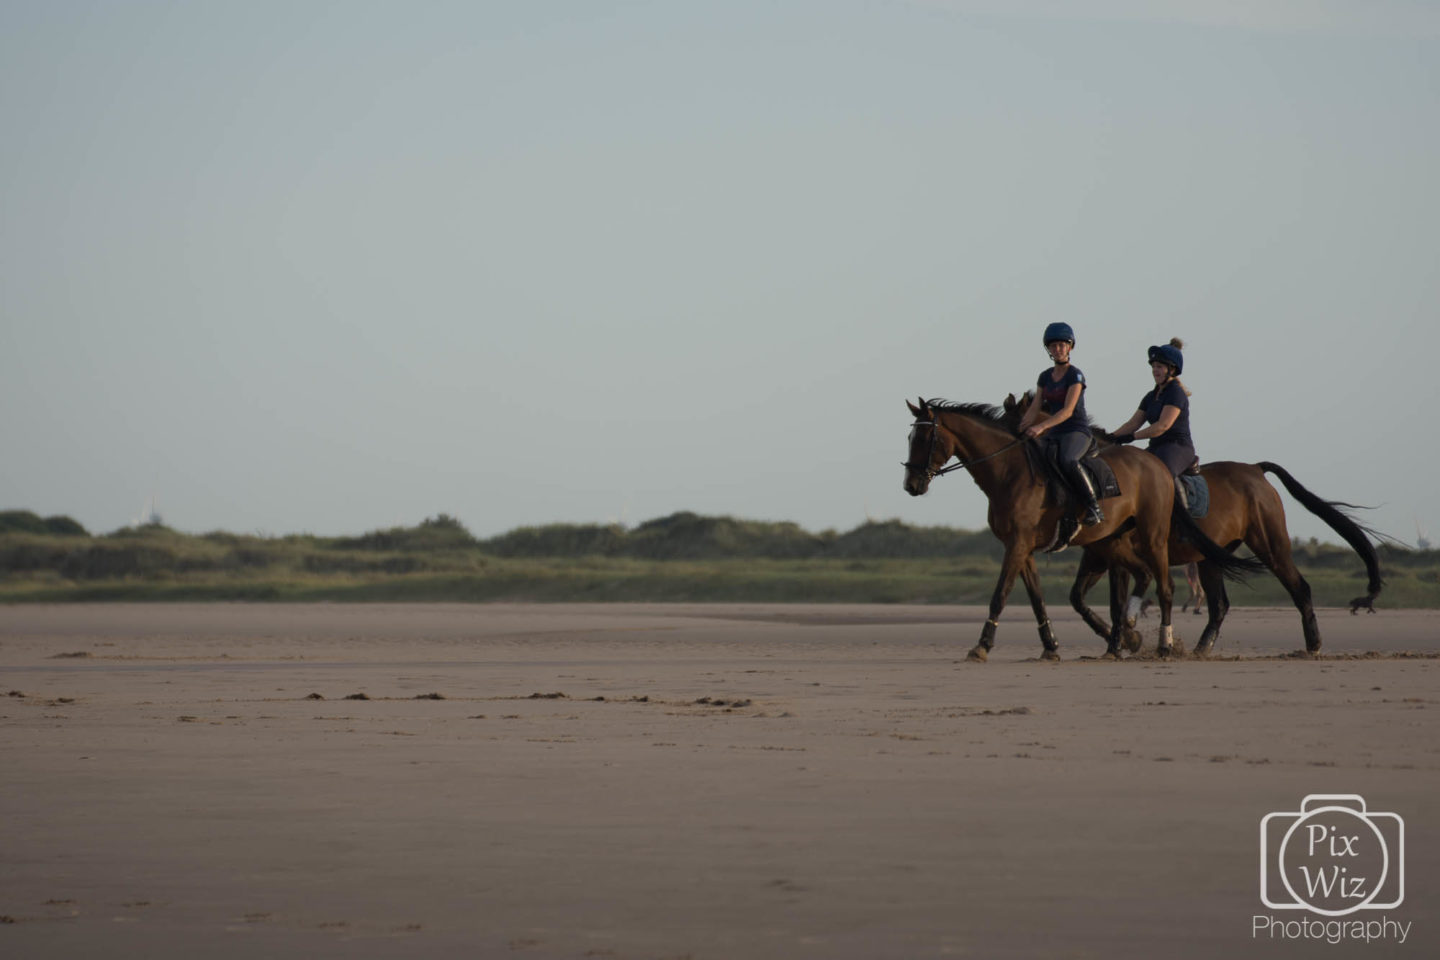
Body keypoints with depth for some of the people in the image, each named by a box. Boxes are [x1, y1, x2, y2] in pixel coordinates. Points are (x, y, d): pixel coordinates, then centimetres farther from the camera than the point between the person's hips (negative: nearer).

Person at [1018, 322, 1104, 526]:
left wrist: (1041, 427, -29)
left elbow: (1068, 410, -18)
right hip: (1054, 435, 8)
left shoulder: (1075, 375, -8)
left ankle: (1094, 507, -32)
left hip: (1077, 432, -8)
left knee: (1067, 461, -37)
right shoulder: (1045, 377, 13)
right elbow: (1035, 409, 11)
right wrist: (1018, 430, -6)